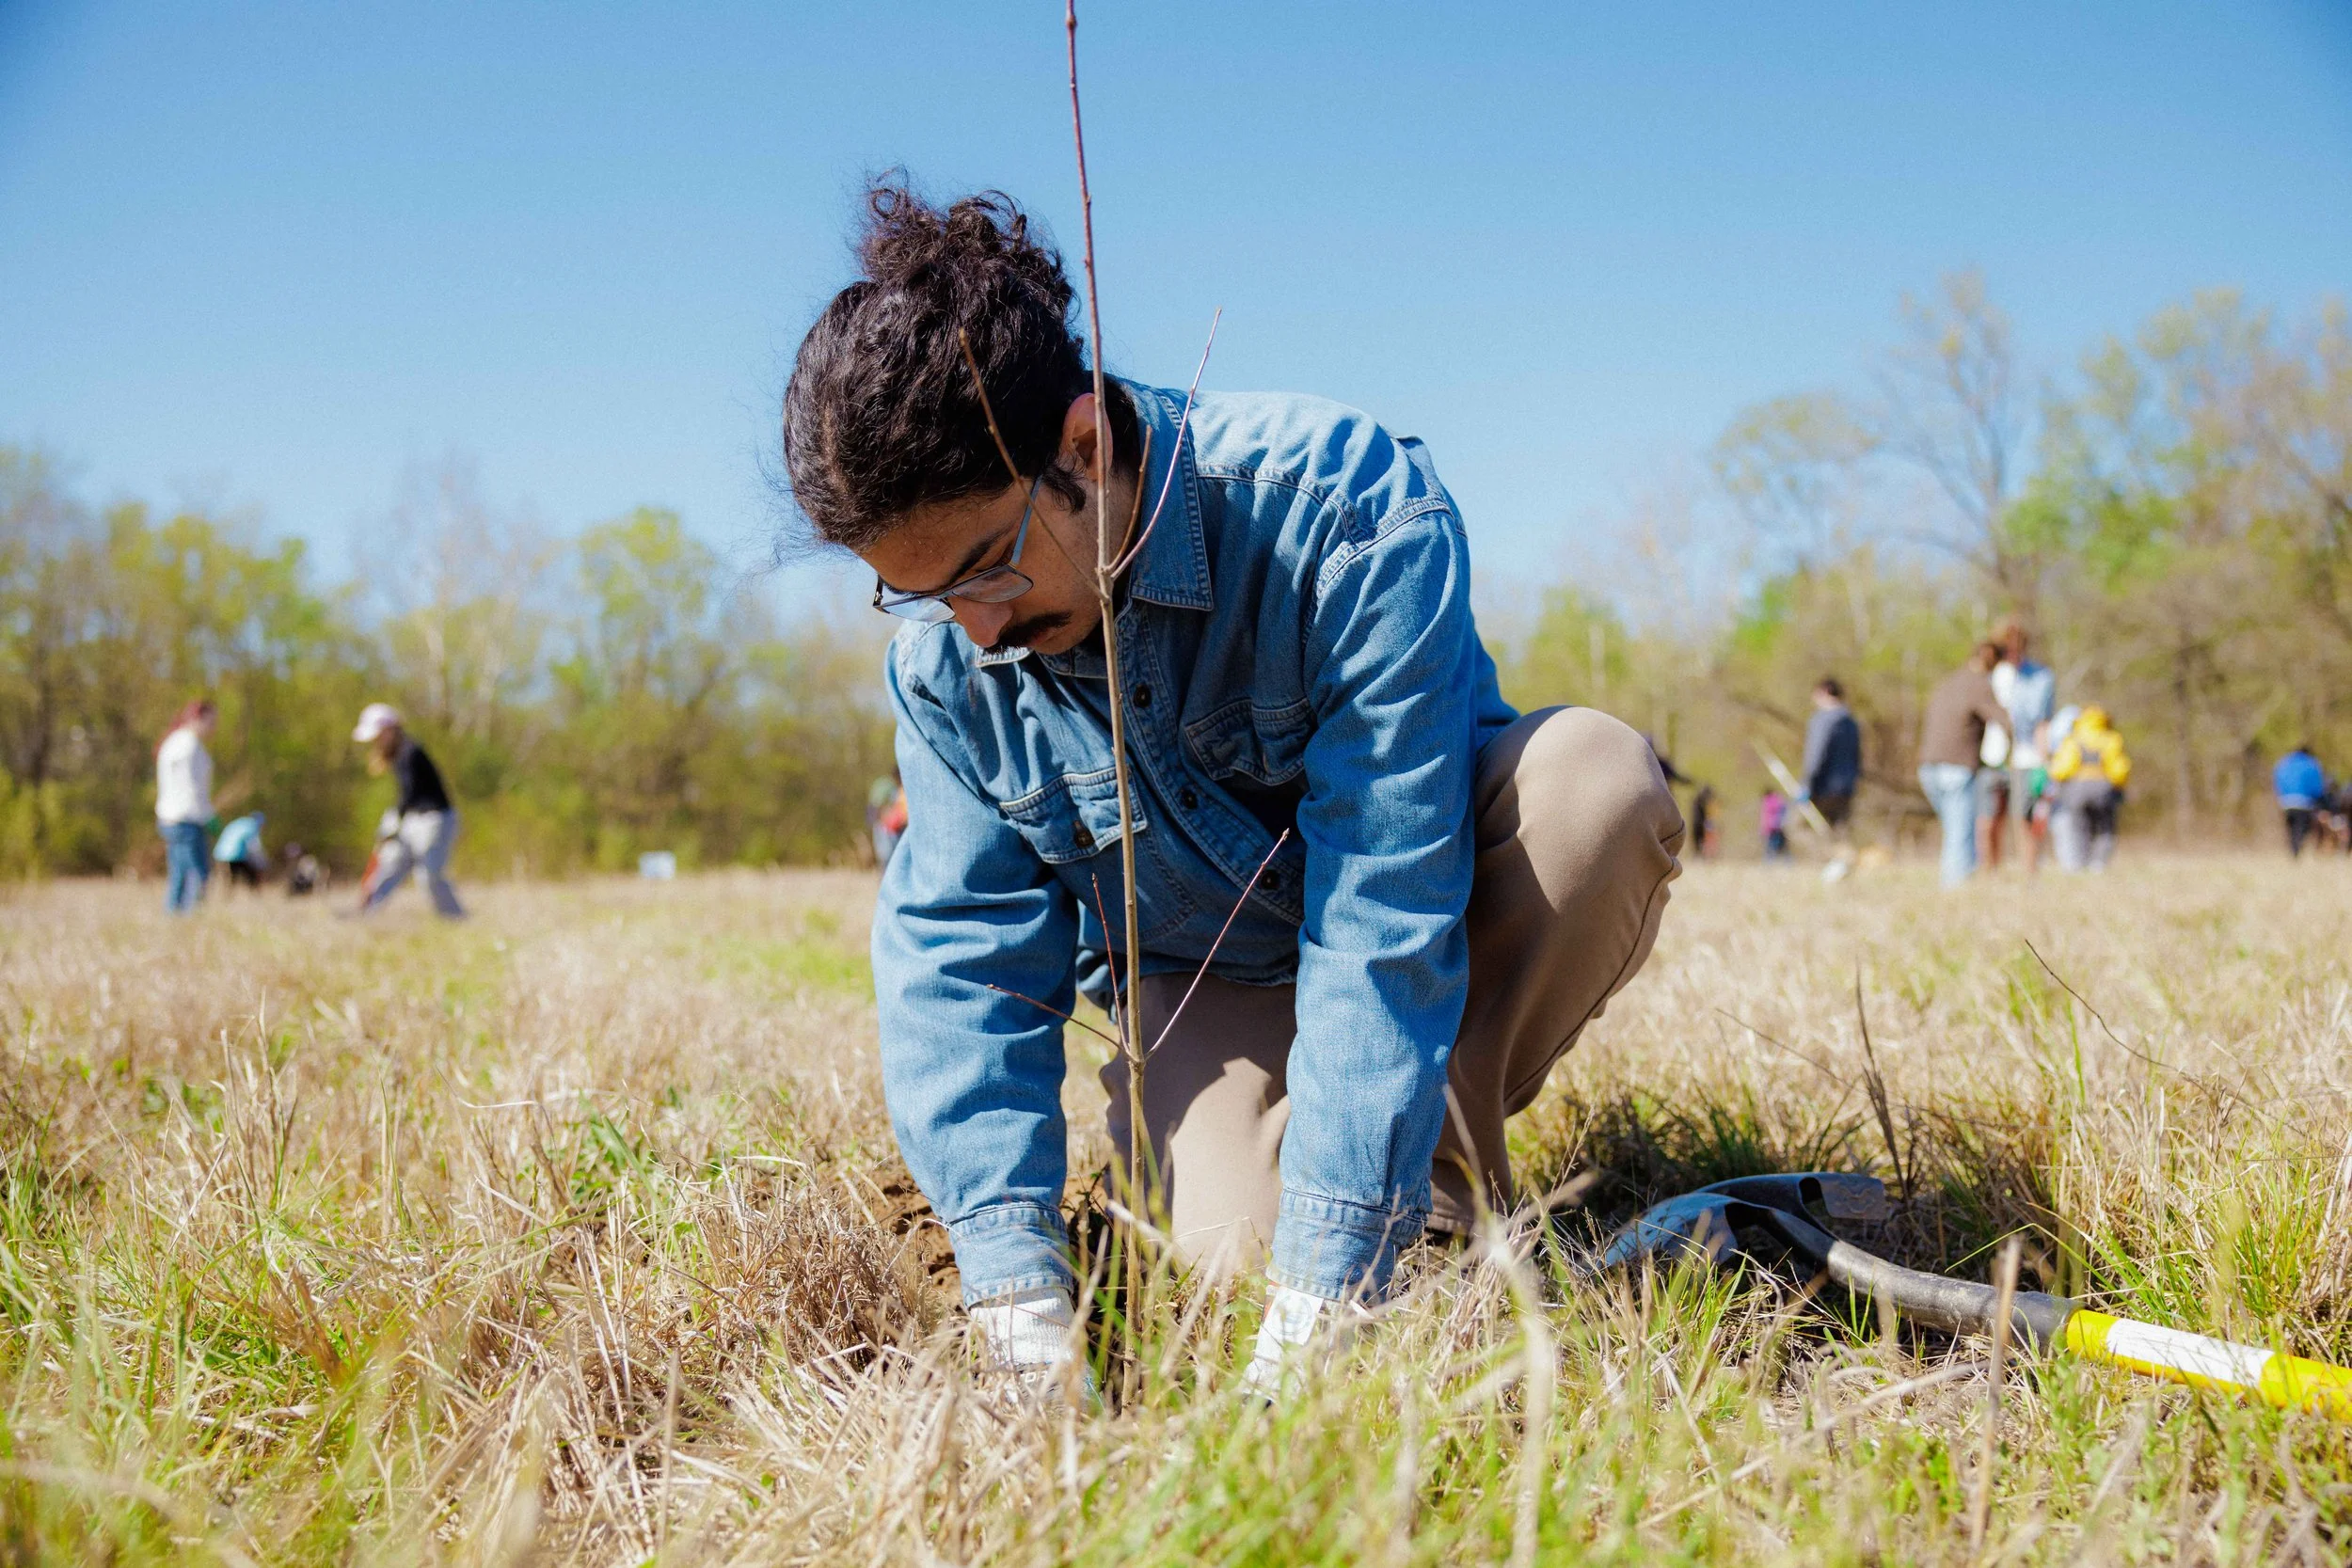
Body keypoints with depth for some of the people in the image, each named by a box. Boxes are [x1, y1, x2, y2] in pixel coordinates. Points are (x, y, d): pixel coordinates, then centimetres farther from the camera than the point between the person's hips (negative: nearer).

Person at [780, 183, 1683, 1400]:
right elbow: (958, 950, -13)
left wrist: (1321, 1292, -38)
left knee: (1595, 774, -33)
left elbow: (1386, 907, -36)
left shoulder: (1348, 506, -32)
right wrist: (1020, 1298, -24)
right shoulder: (942, 659, -15)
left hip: (1445, 915, -1)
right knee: (1224, 1240, -29)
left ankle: (1446, 1161, -14)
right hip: (1205, 980, 1)